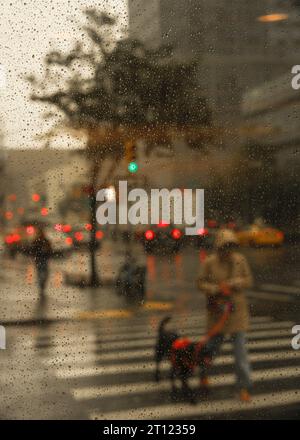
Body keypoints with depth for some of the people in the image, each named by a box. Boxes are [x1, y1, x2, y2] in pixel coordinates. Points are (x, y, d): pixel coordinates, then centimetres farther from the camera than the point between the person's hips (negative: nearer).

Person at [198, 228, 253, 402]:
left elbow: (248, 280, 1)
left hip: (238, 310, 1)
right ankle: (204, 374, 41)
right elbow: (202, 283, -3)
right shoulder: (210, 262, -8)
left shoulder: (240, 260, -5)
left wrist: (233, 284, -17)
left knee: (241, 349, -2)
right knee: (214, 345, 12)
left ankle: (244, 387, 6)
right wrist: (215, 289, -21)